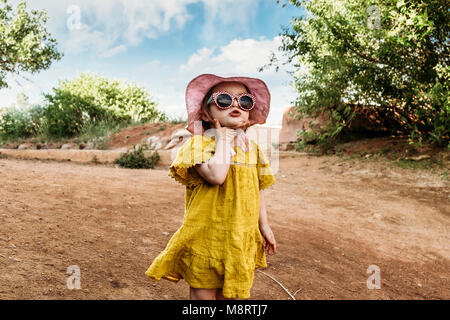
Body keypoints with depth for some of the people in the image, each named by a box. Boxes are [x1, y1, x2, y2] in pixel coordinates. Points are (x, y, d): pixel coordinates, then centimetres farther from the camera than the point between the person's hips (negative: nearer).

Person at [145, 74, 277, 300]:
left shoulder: (252, 148, 7)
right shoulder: (199, 144, -11)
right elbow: (216, 175, -30)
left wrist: (264, 225, 16)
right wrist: (223, 139, -18)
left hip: (241, 237, 5)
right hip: (206, 236, -4)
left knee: (231, 294, 15)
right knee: (203, 293, 8)